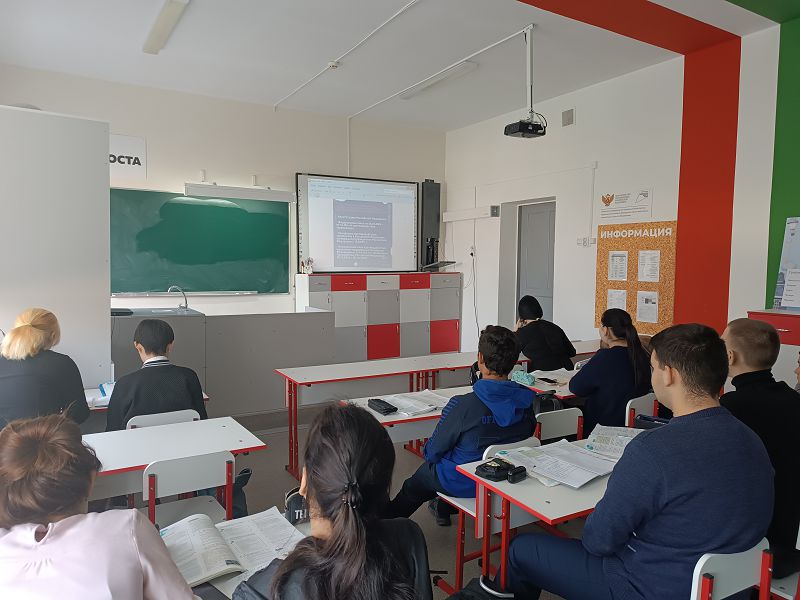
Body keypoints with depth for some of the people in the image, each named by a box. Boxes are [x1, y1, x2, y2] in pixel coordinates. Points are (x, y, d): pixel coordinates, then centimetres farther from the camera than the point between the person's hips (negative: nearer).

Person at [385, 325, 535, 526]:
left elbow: (433, 451, -17)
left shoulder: (462, 405, -32)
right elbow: (527, 435, 4)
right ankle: (443, 508, 52)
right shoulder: (527, 400, -16)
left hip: (463, 484, -5)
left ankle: (387, 520, 46)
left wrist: (430, 452, 6)